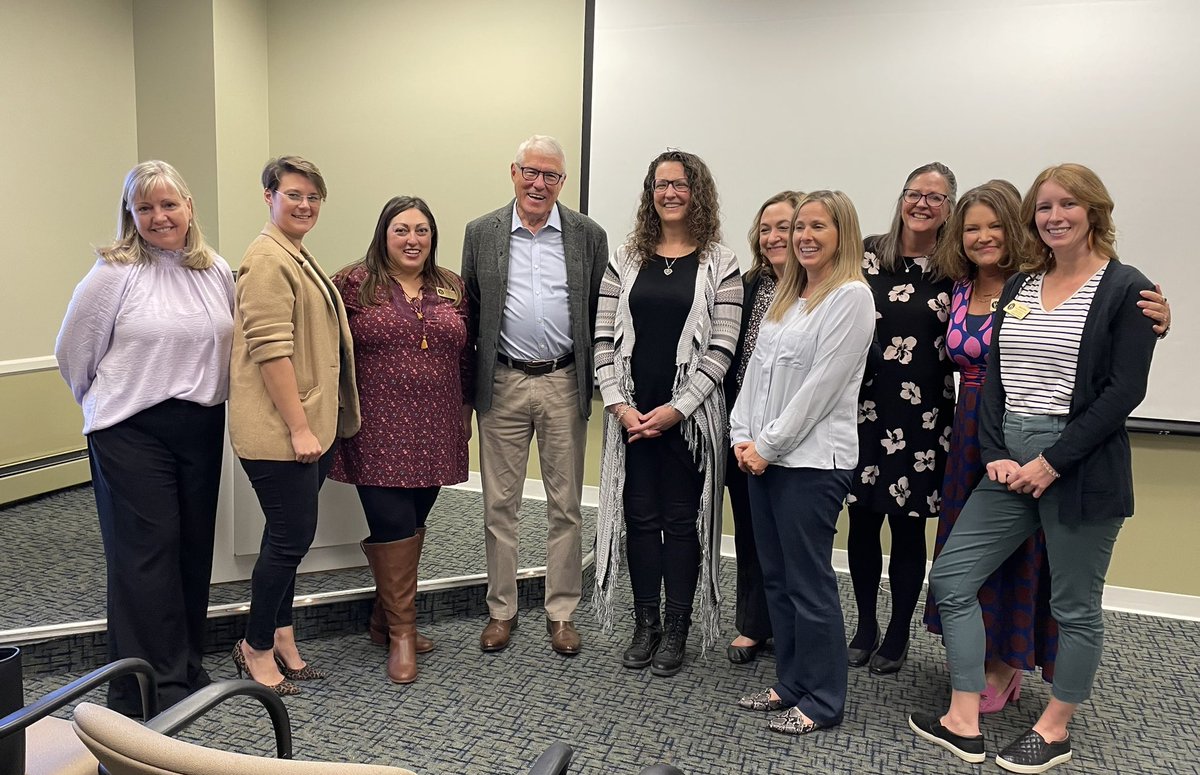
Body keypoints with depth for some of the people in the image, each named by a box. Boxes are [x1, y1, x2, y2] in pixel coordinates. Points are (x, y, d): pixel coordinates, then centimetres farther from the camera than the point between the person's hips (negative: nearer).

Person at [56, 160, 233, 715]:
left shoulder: (217, 272, 6)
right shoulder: (115, 273, -8)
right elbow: (73, 351, 0)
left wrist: (205, 397, 12)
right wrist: (105, 403, 9)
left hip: (203, 427, 5)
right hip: (131, 431, -5)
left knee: (195, 547, 11)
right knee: (147, 551, -3)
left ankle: (187, 665, 27)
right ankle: (151, 686, 9)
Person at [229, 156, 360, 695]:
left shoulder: (299, 257, 18)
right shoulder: (267, 258, -14)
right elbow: (271, 349, -21)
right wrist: (299, 427, -22)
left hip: (311, 424, 10)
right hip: (280, 428, -10)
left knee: (291, 534, 16)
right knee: (292, 536, -2)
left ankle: (281, 636, 30)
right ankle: (256, 648, 17)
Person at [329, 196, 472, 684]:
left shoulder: (452, 288, 10)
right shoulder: (353, 284, -2)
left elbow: (464, 356, 14)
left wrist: (466, 412, 13)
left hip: (433, 433, 4)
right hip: (378, 431, -4)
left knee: (412, 523, 11)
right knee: (392, 525, -4)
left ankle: (386, 616, 28)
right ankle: (402, 632, 9)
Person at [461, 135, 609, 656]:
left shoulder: (588, 236, 4)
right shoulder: (482, 233, 5)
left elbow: (600, 315, 4)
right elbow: (469, 310, 6)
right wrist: (468, 384, 2)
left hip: (564, 383, 0)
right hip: (502, 384, 1)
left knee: (565, 506, 8)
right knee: (499, 505, 8)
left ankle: (561, 612, 23)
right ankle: (501, 609, 24)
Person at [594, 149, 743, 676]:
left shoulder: (719, 264, 0)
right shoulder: (626, 259, 7)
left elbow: (721, 349, -6)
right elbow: (604, 339, 3)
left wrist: (676, 409, -13)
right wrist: (619, 404, -9)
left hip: (688, 415, -2)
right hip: (631, 412, 3)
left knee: (682, 520, 6)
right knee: (640, 516, 8)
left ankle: (677, 630, 19)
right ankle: (645, 624, 23)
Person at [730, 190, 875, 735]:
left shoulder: (851, 296, -9)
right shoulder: (786, 294, 16)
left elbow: (821, 386, -15)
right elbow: (758, 367, 13)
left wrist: (769, 445, -13)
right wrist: (743, 436, 2)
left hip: (812, 460, -8)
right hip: (763, 457, 8)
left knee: (809, 583, 0)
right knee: (776, 577, 14)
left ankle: (822, 702, 16)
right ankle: (790, 684, 28)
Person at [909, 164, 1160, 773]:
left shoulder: (1125, 290, -5)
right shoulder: (1019, 285, 12)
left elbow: (1124, 391, -12)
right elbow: (994, 375, 8)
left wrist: (1052, 463, -16)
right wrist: (995, 454, -5)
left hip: (1081, 466, -6)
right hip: (1009, 461, 6)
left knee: (1075, 605, 9)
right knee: (951, 576, 4)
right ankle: (963, 724, 16)